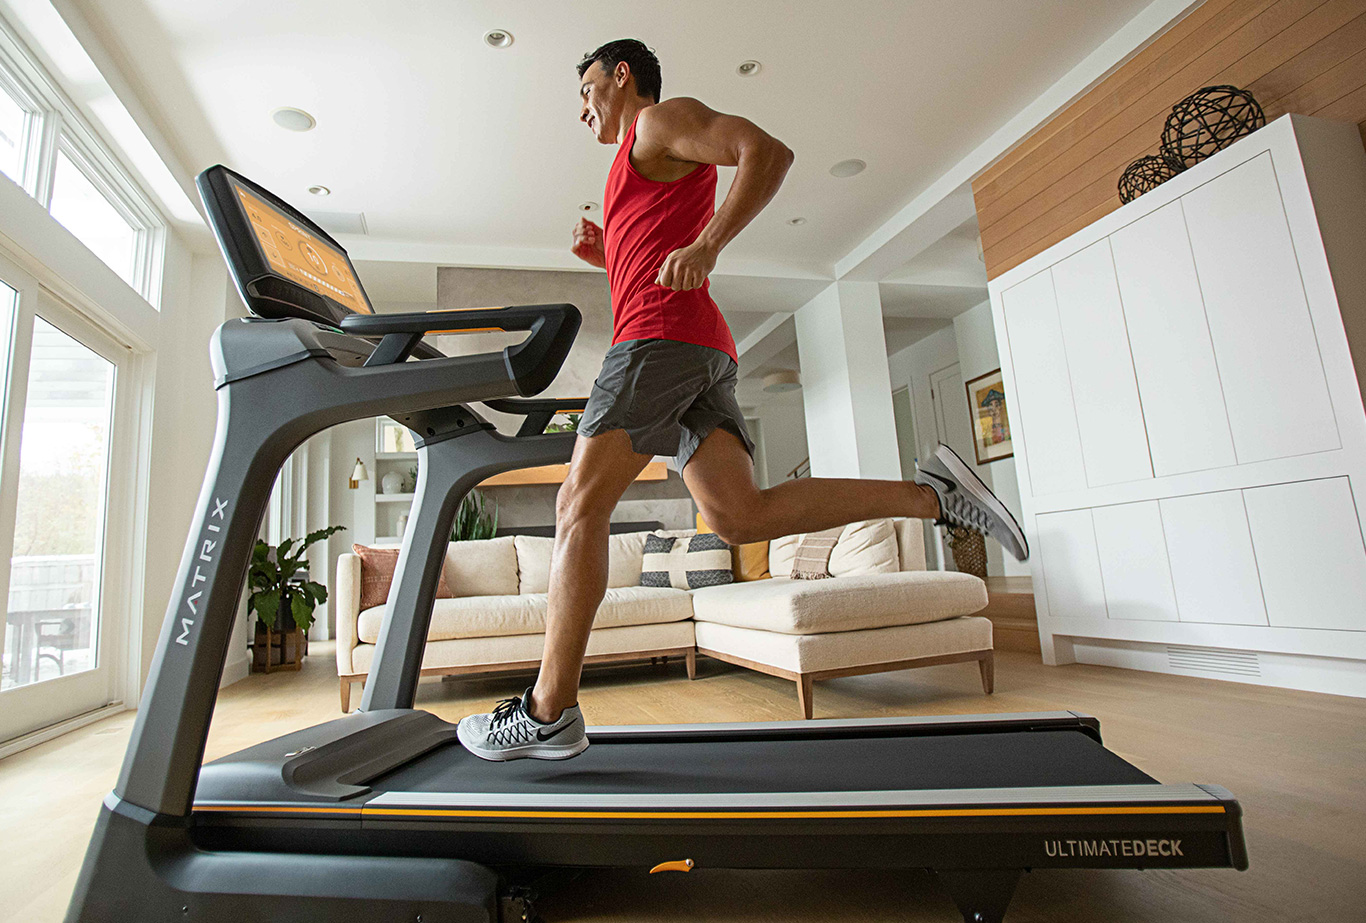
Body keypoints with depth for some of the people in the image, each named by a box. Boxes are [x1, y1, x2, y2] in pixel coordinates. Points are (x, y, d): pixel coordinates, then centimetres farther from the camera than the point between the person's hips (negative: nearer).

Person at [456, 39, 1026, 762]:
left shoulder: (663, 118, 11)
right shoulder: (647, 185, 37)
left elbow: (769, 151, -6)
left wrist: (705, 244, -20)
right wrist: (607, 255, 23)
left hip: (661, 335, -9)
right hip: (702, 352, 9)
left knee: (580, 507, -11)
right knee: (740, 516, -5)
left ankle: (548, 713, -9)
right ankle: (932, 495, -8)